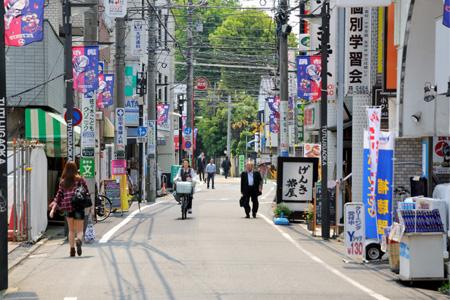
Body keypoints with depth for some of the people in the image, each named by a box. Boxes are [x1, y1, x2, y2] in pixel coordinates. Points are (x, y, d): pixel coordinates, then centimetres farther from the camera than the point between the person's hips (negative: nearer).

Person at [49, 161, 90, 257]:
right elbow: (86, 192, 1)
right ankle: (79, 240, -30)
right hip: (78, 206, -3)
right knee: (79, 230, 2)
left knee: (71, 230, 18)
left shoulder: (63, 182, 7)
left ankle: (72, 249, 11)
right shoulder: (80, 179, 0)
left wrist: (53, 209, 3)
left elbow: (59, 196, 3)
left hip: (67, 207, 3)